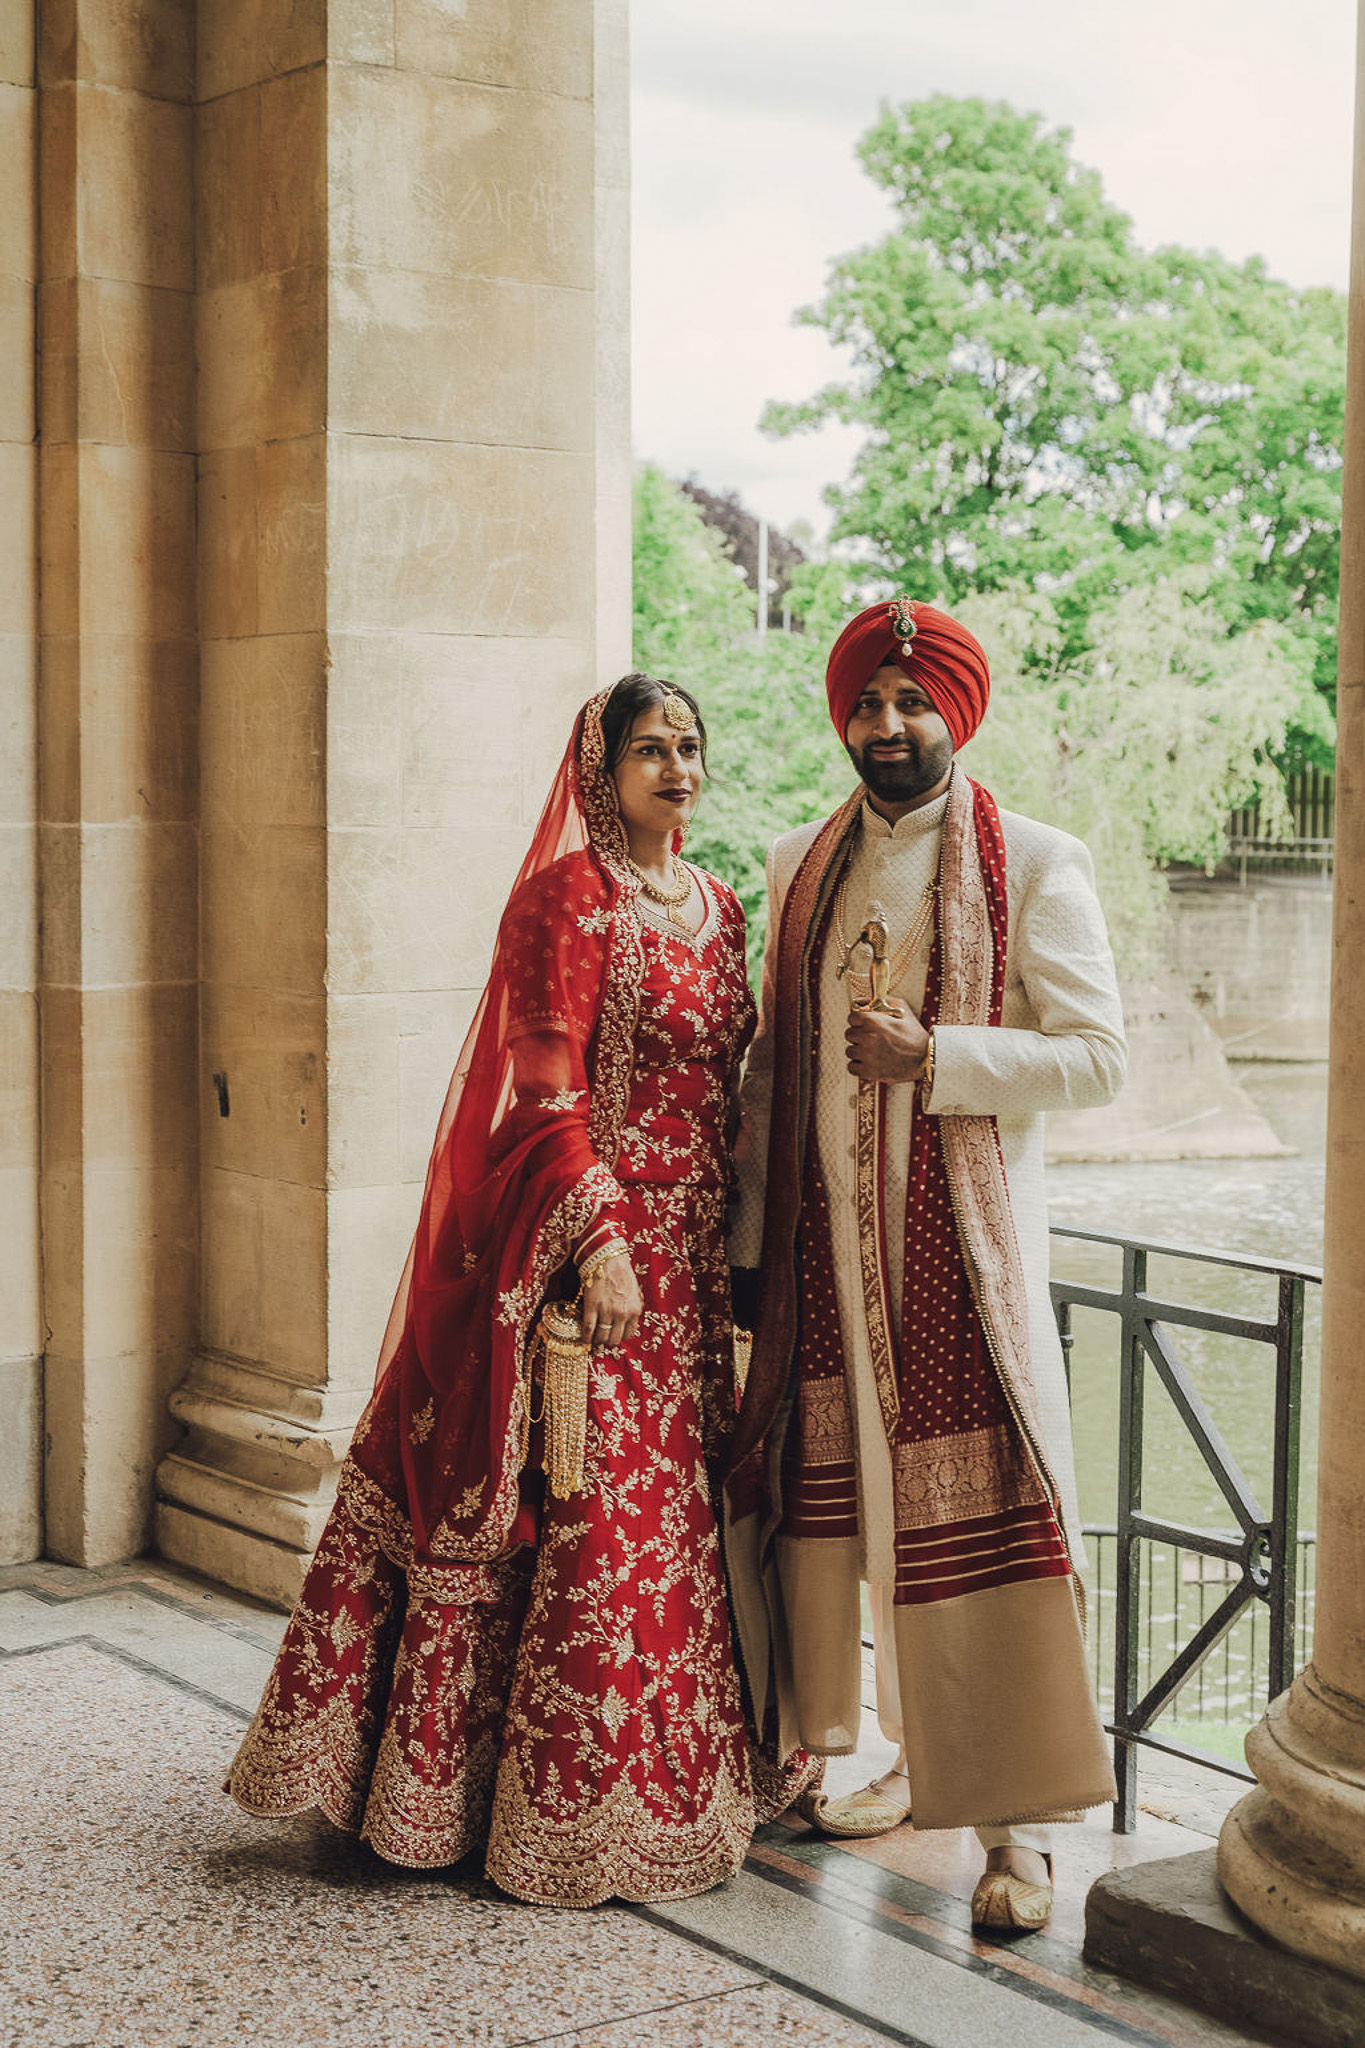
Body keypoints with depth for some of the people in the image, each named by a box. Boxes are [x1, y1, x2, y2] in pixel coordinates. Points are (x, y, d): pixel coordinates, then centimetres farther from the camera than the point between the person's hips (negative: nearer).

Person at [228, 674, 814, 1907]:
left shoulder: (716, 906, 14)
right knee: (591, 1514, -4)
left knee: (683, 1501, 13)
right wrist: (596, 1234, -23)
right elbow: (546, 1082, -15)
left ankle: (685, 1771, 25)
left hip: (695, 1251, 8)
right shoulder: (567, 894, -9)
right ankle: (570, 1803, 6)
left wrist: (738, 1247, 15)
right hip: (594, 1233, -8)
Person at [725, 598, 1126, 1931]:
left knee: (978, 1506, -8)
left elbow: (1097, 1053, -6)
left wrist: (934, 1055, -17)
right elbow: (770, 1059, 15)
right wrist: (751, 1234, 12)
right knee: (839, 1492, 9)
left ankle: (1018, 1821, -1)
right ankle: (914, 1761, 25)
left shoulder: (1032, 867, -1)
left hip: (961, 1233, -5)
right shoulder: (800, 869, 14)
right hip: (826, 1236, 5)